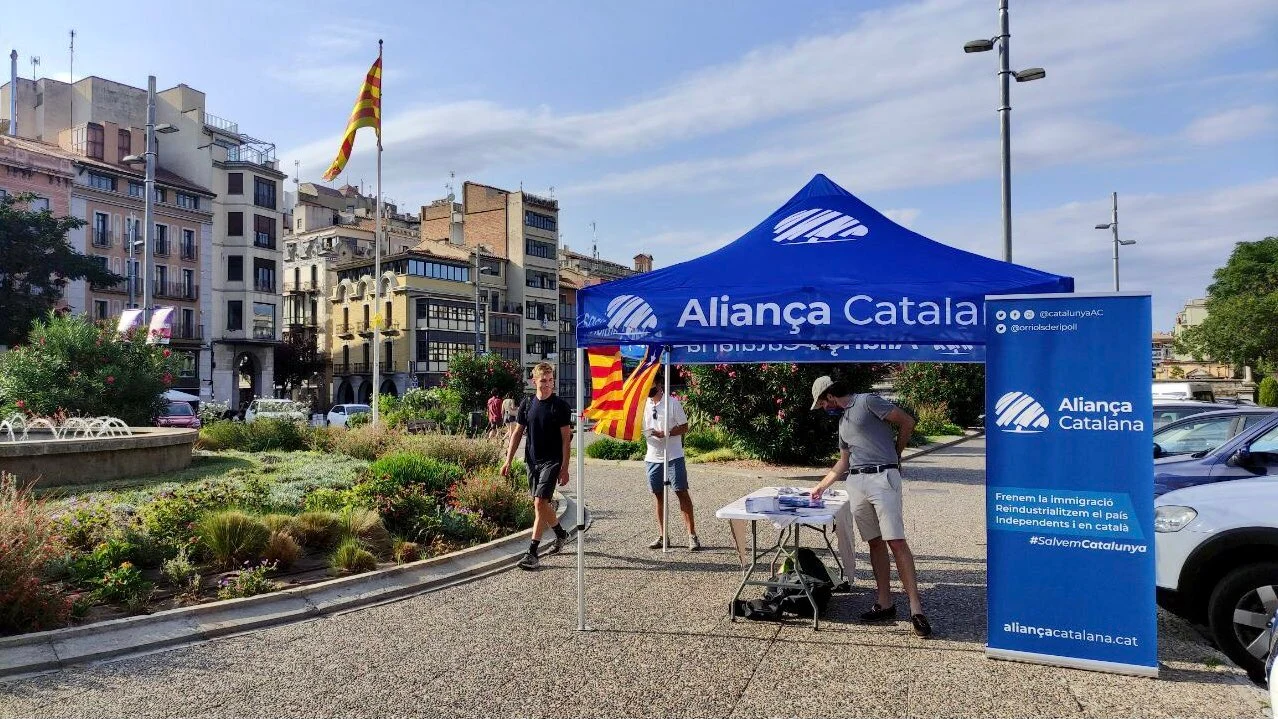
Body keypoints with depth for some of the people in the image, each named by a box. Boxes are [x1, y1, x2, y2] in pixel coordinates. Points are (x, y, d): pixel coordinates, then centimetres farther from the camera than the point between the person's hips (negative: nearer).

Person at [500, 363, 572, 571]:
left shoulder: (560, 406, -7)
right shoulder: (527, 404, 6)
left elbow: (566, 438, -7)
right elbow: (517, 433, 11)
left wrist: (564, 467, -11)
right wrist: (508, 460, 6)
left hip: (552, 462, -5)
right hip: (532, 460, 5)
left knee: (540, 503, -13)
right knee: (541, 504, 14)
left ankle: (532, 553, -10)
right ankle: (560, 534, 39)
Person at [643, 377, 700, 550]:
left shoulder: (673, 403, -6)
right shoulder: (645, 404, 8)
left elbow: (684, 427, -6)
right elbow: (643, 427, 16)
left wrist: (664, 434, -20)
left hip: (673, 456, -5)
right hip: (653, 457, 5)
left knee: (682, 493, -3)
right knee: (659, 496, 10)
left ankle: (692, 534, 1)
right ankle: (662, 536, 17)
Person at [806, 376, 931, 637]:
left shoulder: (867, 402, -1)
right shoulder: (842, 421, 23)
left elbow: (907, 422, -2)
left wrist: (894, 454, 9)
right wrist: (821, 486, 31)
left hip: (882, 477, -8)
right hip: (856, 483, 8)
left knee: (896, 542, -11)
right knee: (875, 543, 6)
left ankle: (916, 609, -10)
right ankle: (884, 604, 9)